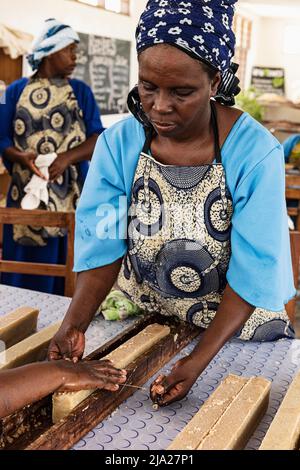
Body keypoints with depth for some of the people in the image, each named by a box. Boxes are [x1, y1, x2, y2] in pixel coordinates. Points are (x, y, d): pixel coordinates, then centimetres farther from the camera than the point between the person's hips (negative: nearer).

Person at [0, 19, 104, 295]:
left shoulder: (81, 91, 7)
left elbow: (98, 138, 0)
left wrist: (66, 158, -18)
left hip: (70, 195, 0)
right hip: (27, 193, 0)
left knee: (66, 266, 1)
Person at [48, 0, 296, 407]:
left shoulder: (257, 152, -24)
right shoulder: (117, 144, -15)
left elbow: (252, 274, -23)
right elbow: (104, 247, -16)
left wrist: (199, 359, -29)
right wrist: (75, 323, -31)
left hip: (232, 327, -2)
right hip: (140, 323, 3)